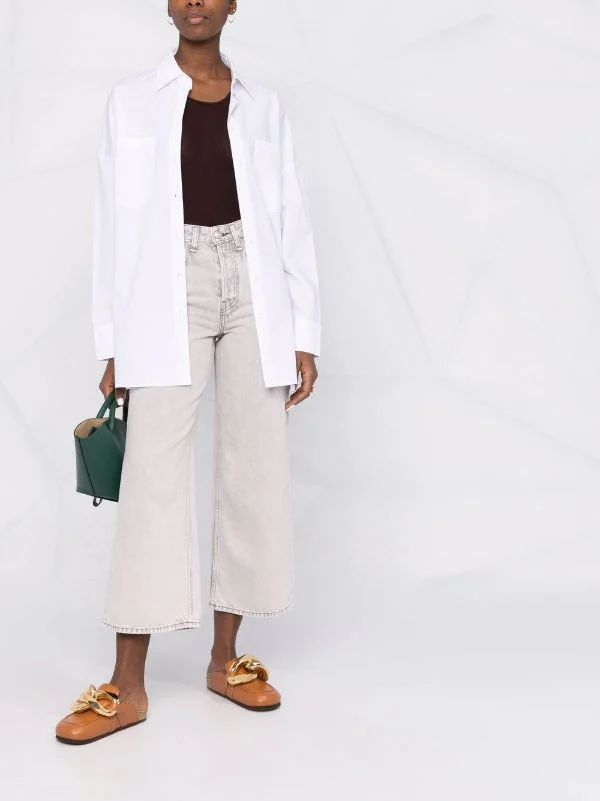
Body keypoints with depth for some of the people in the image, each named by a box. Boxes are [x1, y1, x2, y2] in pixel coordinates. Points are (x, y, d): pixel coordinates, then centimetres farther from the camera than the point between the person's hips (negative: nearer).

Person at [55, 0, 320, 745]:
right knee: (154, 475, -6)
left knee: (253, 471, 3)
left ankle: (225, 656, 16)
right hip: (168, 297, -2)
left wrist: (303, 334, 2)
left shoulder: (264, 105, 11)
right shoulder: (130, 100, 8)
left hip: (253, 294, 2)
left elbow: (292, 222, 9)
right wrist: (113, 344, -1)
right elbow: (114, 225, 5)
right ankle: (128, 684, 0)